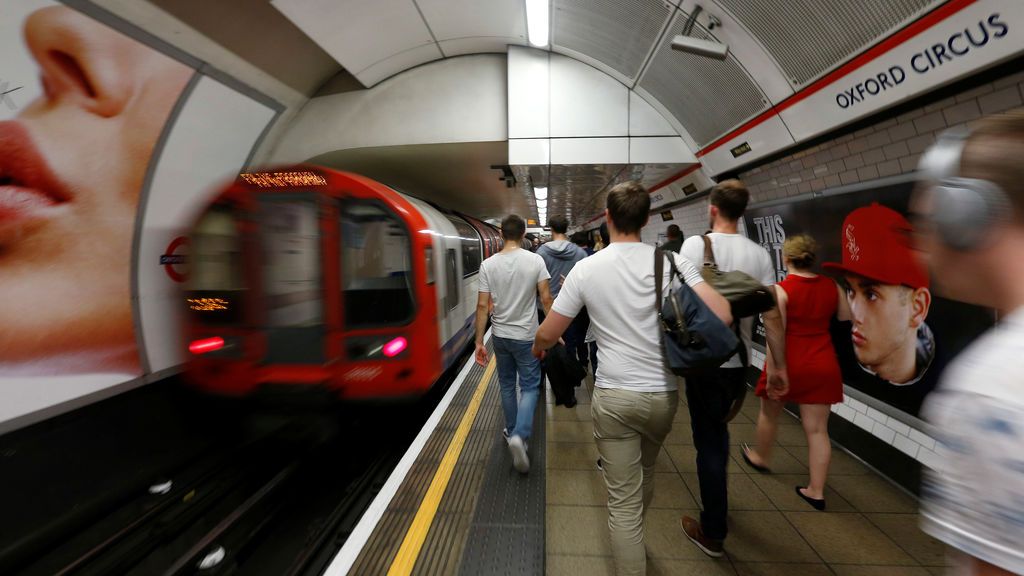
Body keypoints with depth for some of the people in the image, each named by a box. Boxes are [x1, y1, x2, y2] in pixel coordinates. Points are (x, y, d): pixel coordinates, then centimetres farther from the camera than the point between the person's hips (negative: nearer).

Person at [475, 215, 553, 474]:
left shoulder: (488, 264, -7)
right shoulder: (535, 261, -11)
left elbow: (482, 305, -7)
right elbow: (546, 300, -10)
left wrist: (479, 341, -1)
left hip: (500, 336, 2)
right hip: (526, 336, -2)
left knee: (507, 385, 19)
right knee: (529, 387, 8)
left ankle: (512, 431, 32)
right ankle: (519, 436, -10)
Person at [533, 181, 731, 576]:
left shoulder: (586, 268, -8)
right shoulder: (670, 260, -7)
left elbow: (548, 334, -3)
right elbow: (721, 316, -15)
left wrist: (537, 348, 20)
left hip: (614, 396, -3)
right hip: (663, 394, 4)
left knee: (623, 500, 9)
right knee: (645, 473, 30)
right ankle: (634, 539, 56)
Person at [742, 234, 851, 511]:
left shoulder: (780, 290, -16)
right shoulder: (832, 286, -1)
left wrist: (772, 374, -17)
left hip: (789, 363, -4)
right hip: (823, 365, 4)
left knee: (769, 412, 21)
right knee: (817, 428, 10)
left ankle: (761, 458, 42)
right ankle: (816, 491, 17)